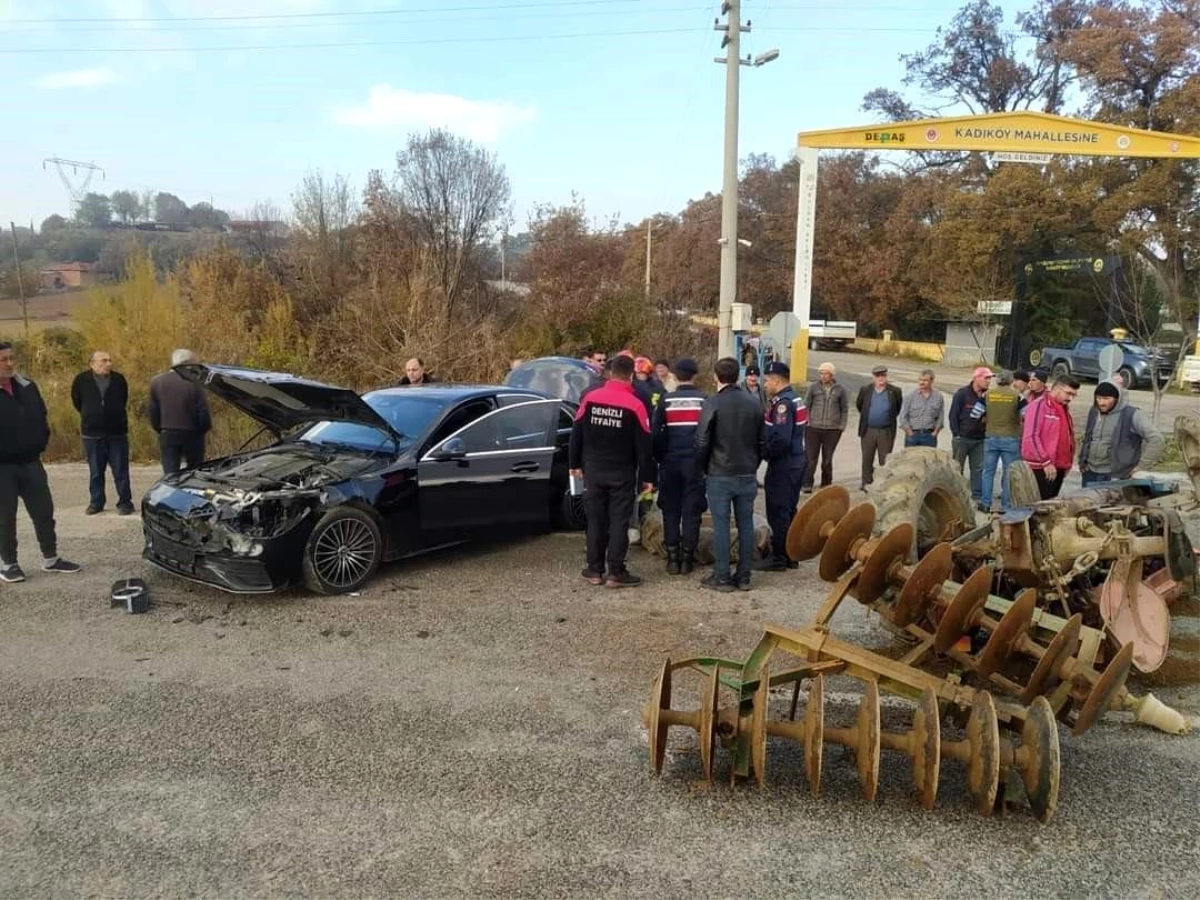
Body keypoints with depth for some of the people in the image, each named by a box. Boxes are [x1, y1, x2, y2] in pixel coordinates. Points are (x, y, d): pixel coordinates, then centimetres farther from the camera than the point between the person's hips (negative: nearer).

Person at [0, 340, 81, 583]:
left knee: (44, 512, 9)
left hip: (30, 462, 5)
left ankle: (50, 559, 20)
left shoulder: (27, 386, 5)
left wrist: (40, 445, 8)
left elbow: (41, 417, 15)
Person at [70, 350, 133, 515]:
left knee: (121, 471, 2)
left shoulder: (119, 379, -1)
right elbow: (77, 403, 11)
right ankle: (96, 502, 19)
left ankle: (125, 502, 8)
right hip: (92, 433, 0)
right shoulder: (82, 380, -4)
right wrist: (91, 416, 16)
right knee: (95, 472, 9)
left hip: (117, 433, 0)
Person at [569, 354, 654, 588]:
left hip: (594, 470, 3)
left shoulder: (590, 398, -2)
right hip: (623, 473, -3)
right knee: (619, 521, 2)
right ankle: (616, 572, 4)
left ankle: (595, 570, 17)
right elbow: (643, 445, -8)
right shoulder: (635, 405, -12)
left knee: (596, 519, 11)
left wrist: (575, 463, 16)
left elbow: (576, 434, 4)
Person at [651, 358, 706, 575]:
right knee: (691, 510, 5)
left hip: (670, 462, 1)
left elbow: (655, 433, 0)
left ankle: (672, 557, 8)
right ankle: (687, 558, 6)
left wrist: (660, 457, 12)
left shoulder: (666, 401, -1)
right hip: (695, 462, -1)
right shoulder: (704, 400, -2)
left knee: (670, 510, 8)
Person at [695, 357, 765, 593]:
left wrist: (703, 468, 5)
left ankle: (722, 577, 5)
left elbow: (702, 441, -10)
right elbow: (763, 441, 8)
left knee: (721, 525, 1)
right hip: (748, 475, 4)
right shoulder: (754, 404, 4)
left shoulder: (712, 403, -11)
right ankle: (743, 576, 15)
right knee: (746, 524, 9)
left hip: (720, 475, -4)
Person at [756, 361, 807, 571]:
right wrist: (767, 449, 9)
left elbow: (780, 439, -28)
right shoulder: (795, 400, 13)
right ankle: (791, 556, 25)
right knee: (789, 511, 17)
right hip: (796, 462, 10)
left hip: (782, 466, -10)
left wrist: (765, 452, -12)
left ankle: (778, 558, 5)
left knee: (778, 512, -2)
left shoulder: (783, 403, -19)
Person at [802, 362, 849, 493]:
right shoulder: (813, 388, 2)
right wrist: (806, 422, 0)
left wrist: (842, 426, 4)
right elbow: (806, 406, 7)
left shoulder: (840, 390, 4)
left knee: (827, 459, 9)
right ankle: (807, 484, 3)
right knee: (810, 457, -3)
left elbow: (845, 409, 11)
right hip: (813, 428, -1)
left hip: (832, 430, 1)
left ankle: (826, 484, 21)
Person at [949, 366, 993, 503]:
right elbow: (953, 415, -6)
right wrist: (956, 434, -10)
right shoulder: (962, 394, -6)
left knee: (978, 468, 6)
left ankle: (977, 496, 12)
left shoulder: (987, 396, 7)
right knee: (957, 468, 1)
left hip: (979, 439, 4)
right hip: (962, 438, -4)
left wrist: (986, 432, -3)